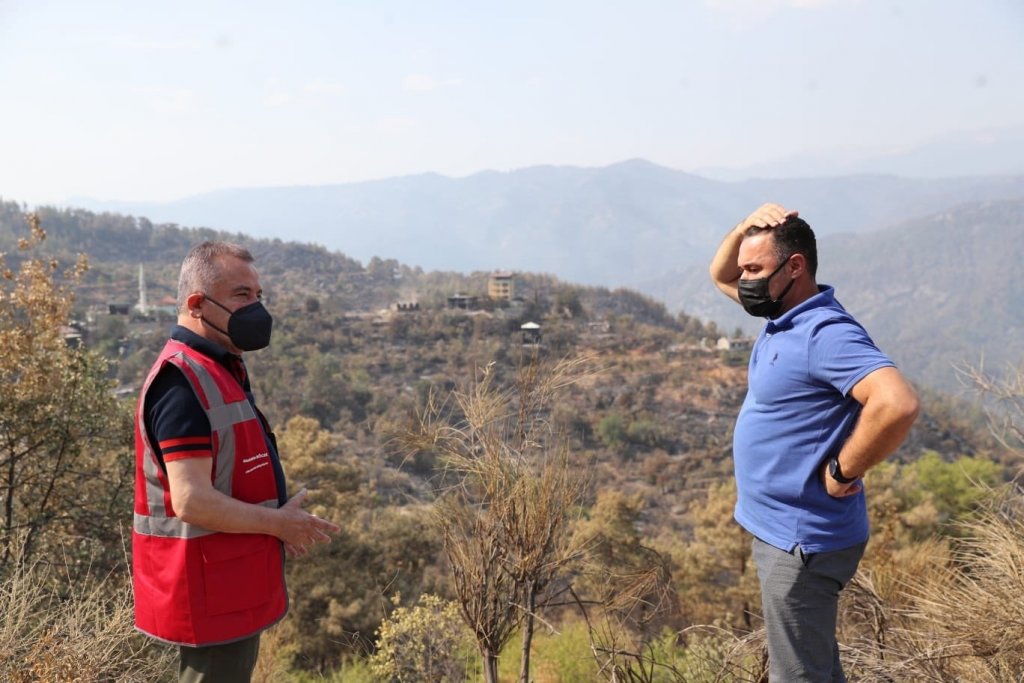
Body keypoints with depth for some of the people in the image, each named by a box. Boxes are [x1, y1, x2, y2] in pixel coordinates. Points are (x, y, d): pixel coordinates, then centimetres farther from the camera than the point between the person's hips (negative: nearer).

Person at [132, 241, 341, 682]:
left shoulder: (222, 371, 11)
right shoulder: (184, 382, -21)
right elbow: (192, 501, -28)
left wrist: (281, 519, 7)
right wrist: (278, 523, -16)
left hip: (235, 591, 10)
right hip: (212, 597, -10)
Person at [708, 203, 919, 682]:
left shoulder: (827, 333, -22)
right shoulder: (785, 314, 7)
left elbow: (897, 404, -36)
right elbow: (720, 276, 20)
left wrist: (842, 472, -23)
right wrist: (746, 227, 1)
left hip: (802, 539, -10)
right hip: (778, 529, 10)